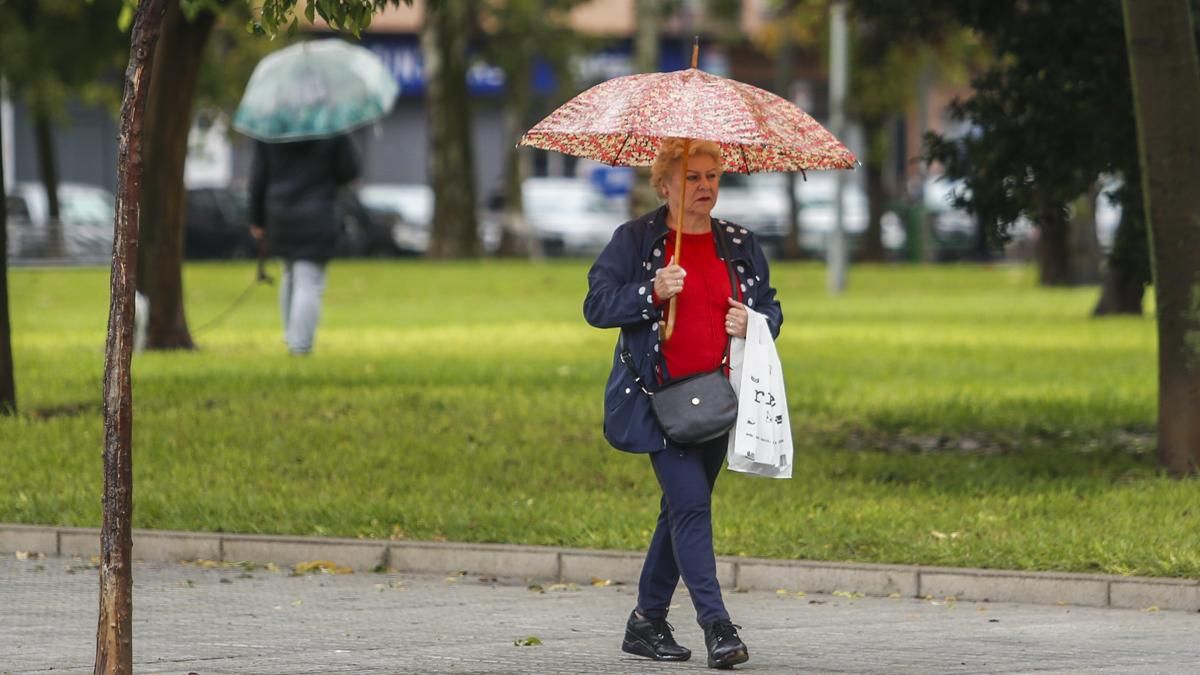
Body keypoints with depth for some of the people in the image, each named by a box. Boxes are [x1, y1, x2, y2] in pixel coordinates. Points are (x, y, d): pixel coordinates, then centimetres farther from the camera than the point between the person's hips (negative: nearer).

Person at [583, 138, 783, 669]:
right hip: (660, 400, -5)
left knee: (682, 511, 10)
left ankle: (647, 623, 20)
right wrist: (652, 293, -19)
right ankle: (716, 625, -18)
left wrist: (755, 323, -4)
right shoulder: (635, 240, -1)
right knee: (691, 503, -16)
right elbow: (596, 305, -5)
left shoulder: (740, 245, 12)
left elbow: (771, 308, 19)